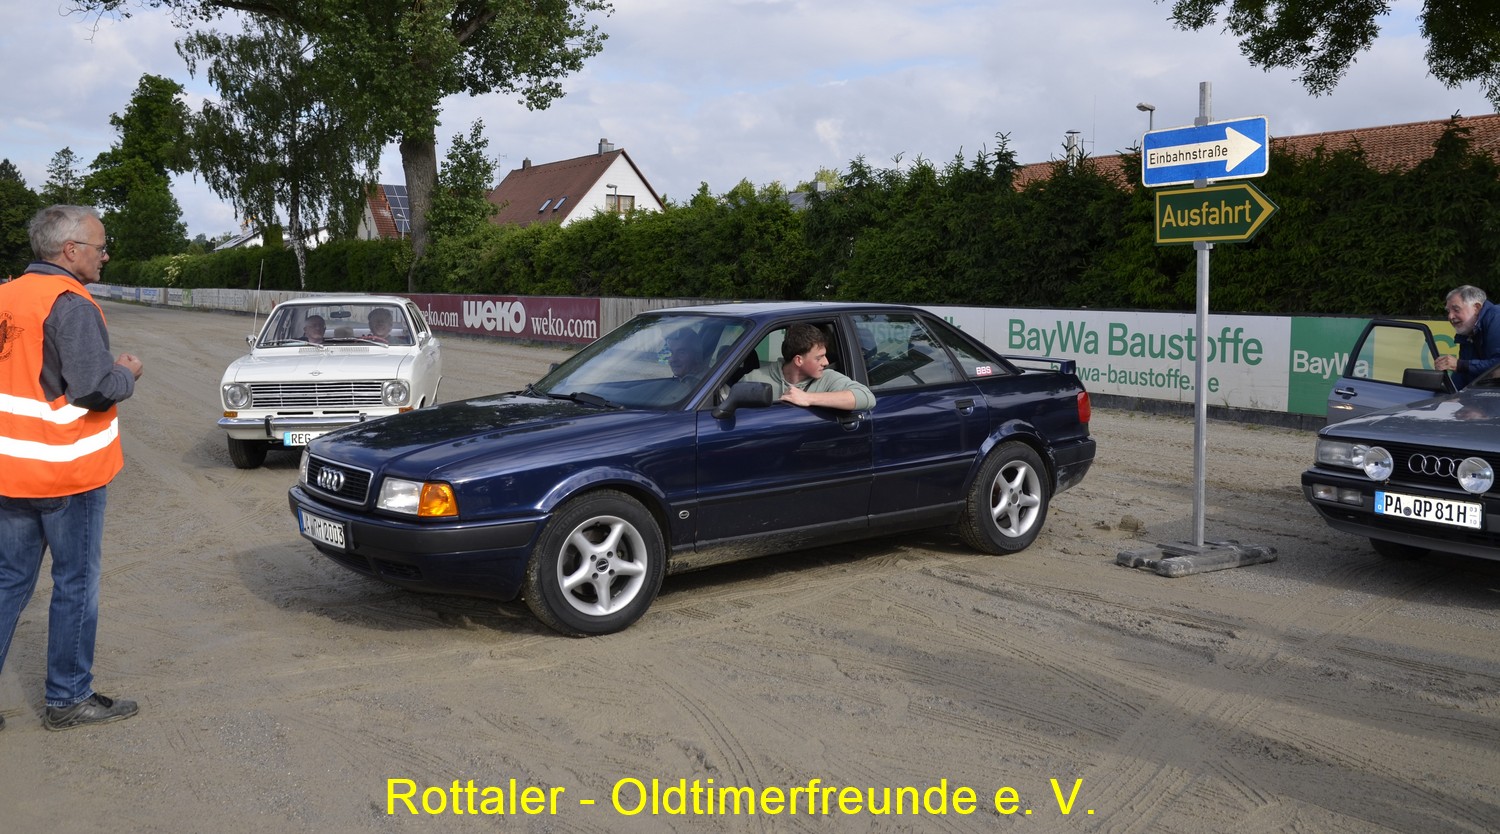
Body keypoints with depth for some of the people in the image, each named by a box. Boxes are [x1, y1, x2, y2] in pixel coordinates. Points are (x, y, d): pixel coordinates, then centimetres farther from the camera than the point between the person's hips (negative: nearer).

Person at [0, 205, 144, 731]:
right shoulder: (71, 305, -17)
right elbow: (94, 389, -22)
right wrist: (127, 373, -3)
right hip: (66, 471, -7)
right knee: (76, 587, 6)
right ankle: (69, 700, 16)